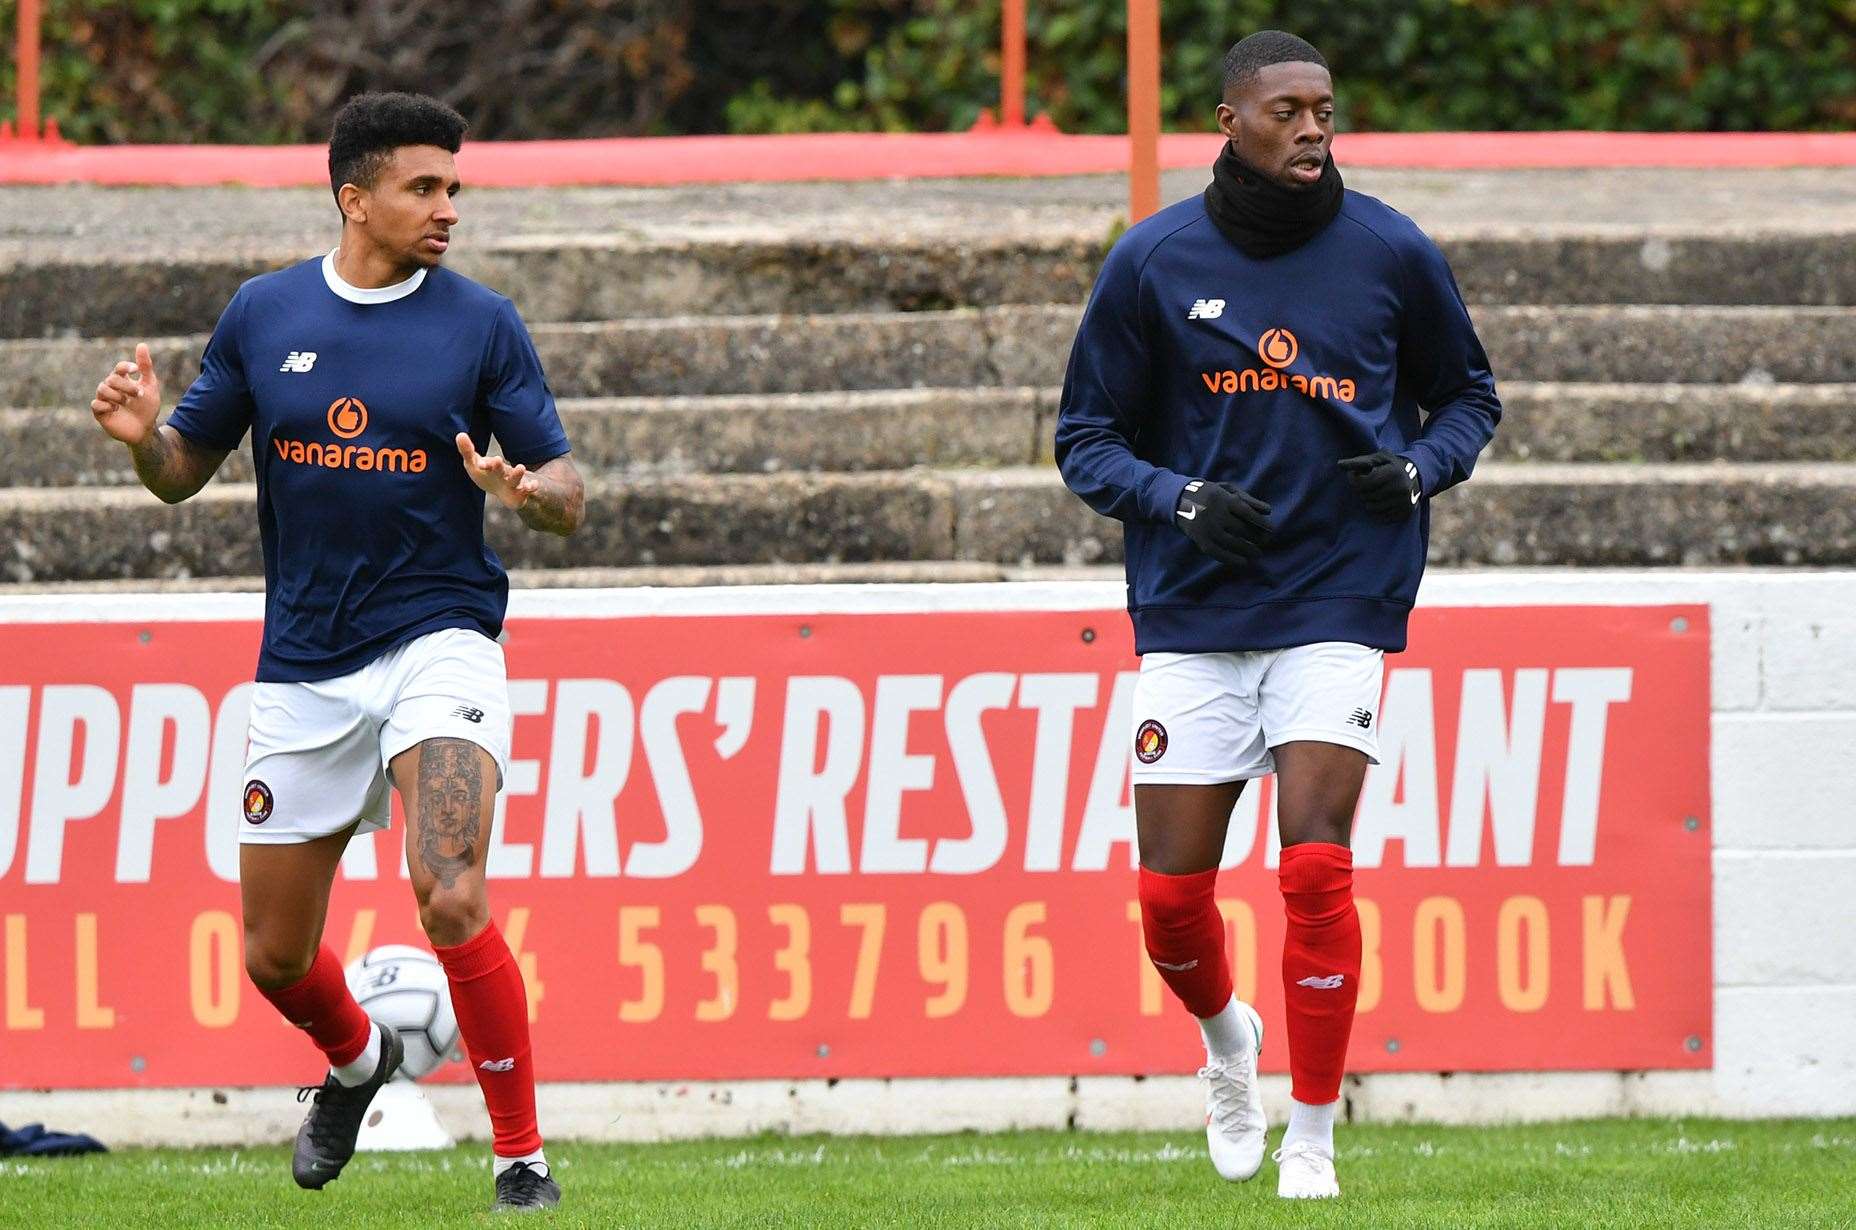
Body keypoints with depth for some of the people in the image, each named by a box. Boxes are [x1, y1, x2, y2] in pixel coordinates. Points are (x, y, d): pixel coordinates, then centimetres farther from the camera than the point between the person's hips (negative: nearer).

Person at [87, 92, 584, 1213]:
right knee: (275, 956, 10)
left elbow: (569, 494, -1)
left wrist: (528, 490, -25)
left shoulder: (481, 324, -2)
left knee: (451, 899, -25)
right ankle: (357, 1060, 45)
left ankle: (523, 1153, -13)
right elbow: (184, 471, 12)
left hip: (438, 638, -3)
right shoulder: (264, 315, 4)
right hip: (303, 668, 3)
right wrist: (142, 436, -11)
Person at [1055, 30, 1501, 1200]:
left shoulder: (1393, 255, 1)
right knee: (1172, 895, 1)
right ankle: (1228, 1039, 35)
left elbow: (1469, 393, 15)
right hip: (1193, 614, 1)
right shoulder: (1152, 262, -1)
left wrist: (1422, 467, -6)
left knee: (1317, 869, -14)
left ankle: (1311, 1144, -3)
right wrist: (1179, 500, -13)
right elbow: (1086, 438, 5)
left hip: (1339, 603, -1)